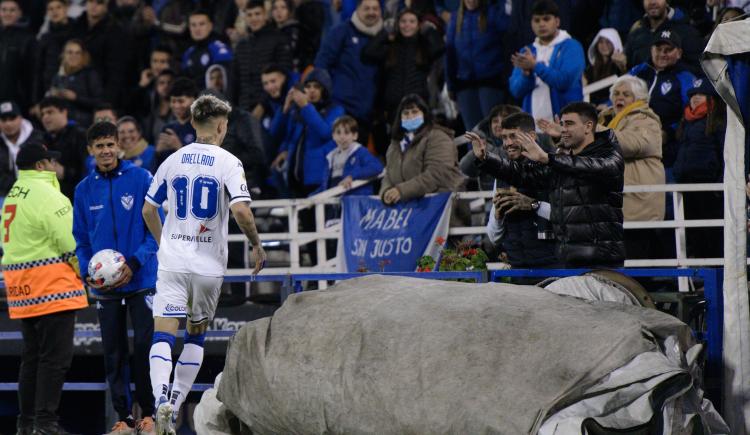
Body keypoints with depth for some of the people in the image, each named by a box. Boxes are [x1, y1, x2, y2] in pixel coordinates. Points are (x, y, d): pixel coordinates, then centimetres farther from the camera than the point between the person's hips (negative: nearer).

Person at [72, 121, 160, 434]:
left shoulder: (141, 179, -5)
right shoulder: (84, 190, 7)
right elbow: (81, 239, 12)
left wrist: (135, 263, -15)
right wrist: (87, 273, -4)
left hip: (142, 281, -3)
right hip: (104, 287, 3)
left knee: (144, 348, -5)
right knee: (114, 353, 5)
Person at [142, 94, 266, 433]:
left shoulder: (173, 161, 7)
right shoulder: (228, 163, -6)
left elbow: (148, 209, 14)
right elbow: (241, 211, -18)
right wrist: (257, 245, -3)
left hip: (172, 261, 1)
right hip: (209, 263, -1)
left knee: (163, 335, -6)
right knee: (196, 335, 17)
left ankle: (162, 400, -29)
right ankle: (175, 406, 13)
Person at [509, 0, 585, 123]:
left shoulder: (571, 47, 0)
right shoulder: (526, 52, 14)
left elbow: (565, 81, -13)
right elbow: (516, 91, 7)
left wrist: (536, 66, -13)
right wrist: (526, 73, -12)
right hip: (532, 122, 4)